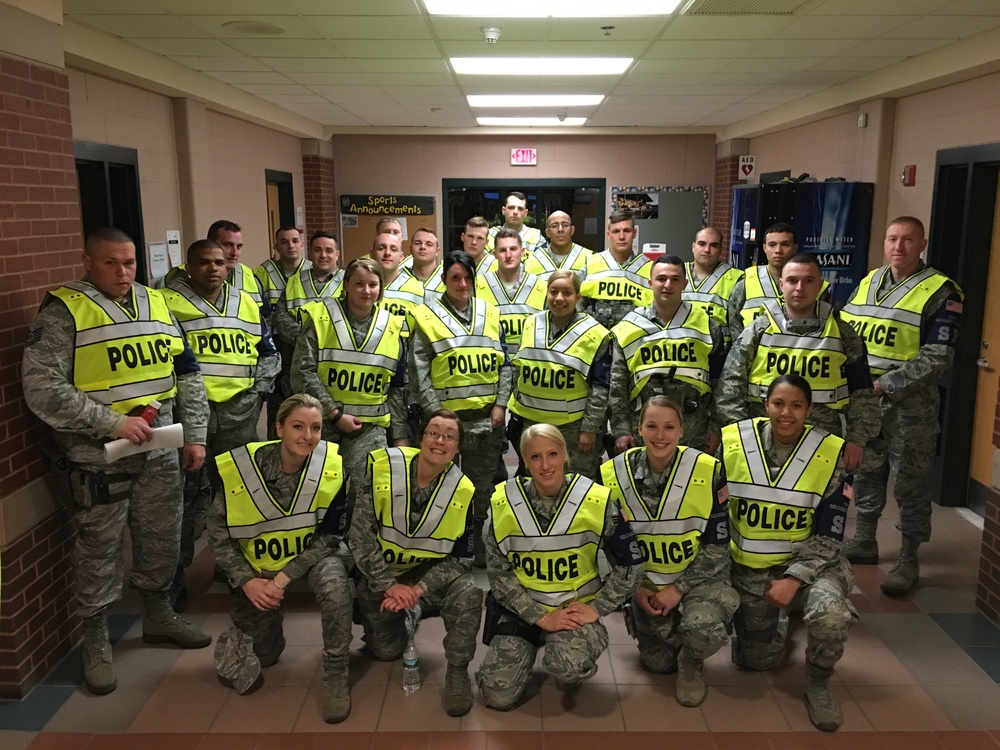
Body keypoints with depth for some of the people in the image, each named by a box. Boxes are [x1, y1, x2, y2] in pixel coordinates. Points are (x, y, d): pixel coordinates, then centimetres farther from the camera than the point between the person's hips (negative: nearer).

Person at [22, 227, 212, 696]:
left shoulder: (156, 305, 8)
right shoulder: (63, 311, -9)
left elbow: (187, 375, 12)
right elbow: (42, 390, -16)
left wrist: (195, 436, 7)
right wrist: (113, 421, -20)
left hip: (160, 453, 5)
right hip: (99, 459, -5)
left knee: (162, 541, 17)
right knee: (99, 551, 7)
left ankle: (159, 617, 39)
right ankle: (96, 643, 25)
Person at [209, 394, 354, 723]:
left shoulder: (333, 466, -21)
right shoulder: (238, 468, -21)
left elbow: (329, 536, -15)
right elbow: (218, 535, -9)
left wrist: (286, 576, -25)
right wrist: (247, 580, -19)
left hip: (314, 553, 0)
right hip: (259, 561, 1)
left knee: (335, 585, -34)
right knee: (263, 653, 6)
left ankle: (337, 680, -14)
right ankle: (237, 635, 45)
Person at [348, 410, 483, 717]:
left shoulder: (463, 491, -15)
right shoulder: (383, 467, -19)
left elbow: (461, 557, -12)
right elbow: (361, 534, -16)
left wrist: (418, 589, -24)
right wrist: (389, 585, -21)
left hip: (431, 570, 0)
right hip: (379, 574, 0)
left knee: (468, 593, -28)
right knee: (386, 651, 1)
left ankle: (457, 671, -5)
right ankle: (409, 615, 34)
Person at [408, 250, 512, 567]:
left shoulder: (490, 314, 9)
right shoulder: (427, 316, -2)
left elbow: (504, 363, 10)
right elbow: (418, 369, -7)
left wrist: (501, 404, 0)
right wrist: (435, 411, -12)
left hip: (488, 418, 4)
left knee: (482, 487, 14)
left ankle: (478, 549, 29)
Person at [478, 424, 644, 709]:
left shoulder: (596, 501, -12)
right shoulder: (504, 503, -9)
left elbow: (629, 566, -4)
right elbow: (498, 572, -7)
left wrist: (596, 609, -12)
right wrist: (540, 617, -14)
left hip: (577, 608, -2)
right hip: (522, 608, 2)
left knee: (567, 665, -32)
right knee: (498, 696, -8)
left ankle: (571, 673, 7)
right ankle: (530, 646, 22)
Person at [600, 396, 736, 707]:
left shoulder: (708, 472, -17)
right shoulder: (614, 474, -10)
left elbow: (717, 547, -11)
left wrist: (679, 589, -16)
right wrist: (636, 588, -6)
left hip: (699, 578, -2)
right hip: (647, 582, 2)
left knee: (703, 629, -31)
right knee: (658, 663, 5)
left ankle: (691, 664, 5)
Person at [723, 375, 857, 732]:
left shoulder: (831, 454, -13)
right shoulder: (732, 442, -11)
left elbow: (828, 536, -10)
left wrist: (795, 578, -19)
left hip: (807, 563, -1)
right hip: (748, 567, 1)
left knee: (833, 614, -31)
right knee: (757, 661, 8)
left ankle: (818, 683, 0)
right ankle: (778, 618, 43)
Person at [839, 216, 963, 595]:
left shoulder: (940, 292, -8)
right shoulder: (868, 282, 10)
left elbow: (937, 358, -15)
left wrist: (884, 385, -19)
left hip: (908, 404, -5)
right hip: (859, 401, 6)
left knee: (910, 484, 2)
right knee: (865, 473, 16)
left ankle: (908, 560, 15)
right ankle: (864, 542, 31)